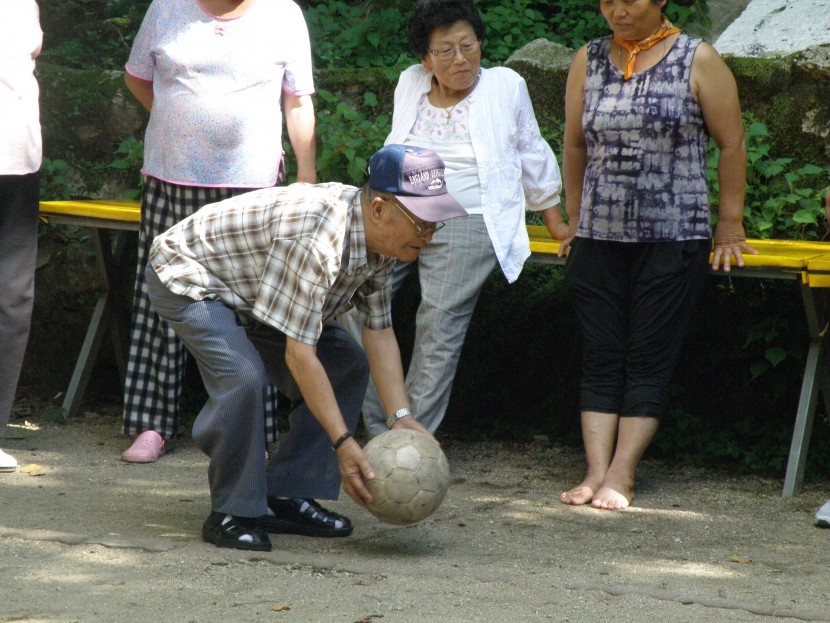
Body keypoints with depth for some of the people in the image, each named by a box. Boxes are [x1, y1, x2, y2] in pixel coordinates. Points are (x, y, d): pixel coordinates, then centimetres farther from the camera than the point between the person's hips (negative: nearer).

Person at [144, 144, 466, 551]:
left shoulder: (378, 239, -10)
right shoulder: (318, 239, -39)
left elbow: (379, 333, -3)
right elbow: (299, 354, -38)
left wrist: (402, 418, -14)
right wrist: (343, 443, -36)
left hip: (250, 288, 9)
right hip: (188, 276, -9)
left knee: (348, 367, 3)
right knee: (243, 377, -32)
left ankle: (285, 496, 4)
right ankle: (231, 514, -15)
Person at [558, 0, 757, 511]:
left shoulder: (697, 61, -1)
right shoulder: (589, 61, 9)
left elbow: (732, 144, 1)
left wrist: (730, 227, 1)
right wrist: (576, 220, 16)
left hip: (674, 236, -3)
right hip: (599, 238, 3)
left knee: (650, 360, -4)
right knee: (601, 358, -1)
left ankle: (621, 476, -4)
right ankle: (596, 473, -3)